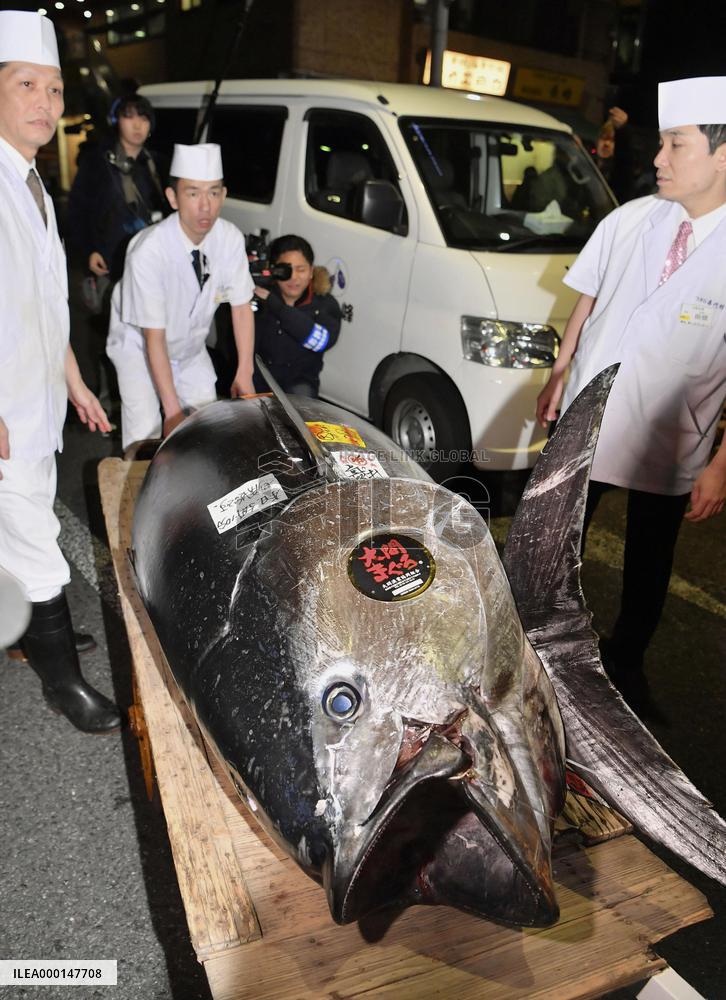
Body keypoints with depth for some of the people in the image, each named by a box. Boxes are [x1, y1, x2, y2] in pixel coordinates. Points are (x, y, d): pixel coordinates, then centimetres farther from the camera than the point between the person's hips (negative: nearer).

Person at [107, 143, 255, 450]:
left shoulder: (231, 239, -19)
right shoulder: (148, 251, -32)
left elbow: (242, 307, -8)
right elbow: (154, 338, -28)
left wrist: (244, 374, -14)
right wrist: (173, 410, -28)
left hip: (191, 349, 4)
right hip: (140, 347, -4)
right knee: (146, 435, -15)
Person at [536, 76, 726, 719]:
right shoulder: (630, 220, -3)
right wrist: (559, 373, 7)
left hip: (670, 446, -2)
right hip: (583, 423, 2)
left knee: (649, 563, 15)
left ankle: (625, 663, 40)